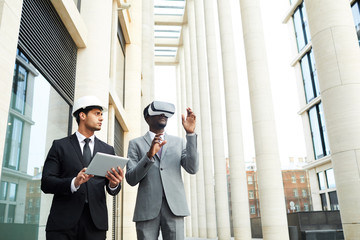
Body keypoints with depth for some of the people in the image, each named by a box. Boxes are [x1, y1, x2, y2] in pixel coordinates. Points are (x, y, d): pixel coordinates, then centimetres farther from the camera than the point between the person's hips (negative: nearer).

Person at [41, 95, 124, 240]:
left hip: (96, 222, 3)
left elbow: (113, 190, 11)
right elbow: (46, 183, -3)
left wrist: (114, 184, -13)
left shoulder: (108, 150, 13)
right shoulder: (60, 146, 5)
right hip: (63, 223, -2)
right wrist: (73, 183, -20)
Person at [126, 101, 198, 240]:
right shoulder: (136, 144, 10)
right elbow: (131, 179, 1)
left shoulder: (178, 142, 15)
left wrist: (190, 133, -7)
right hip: (147, 208, -1)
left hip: (174, 207, 1)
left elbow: (192, 169, 1)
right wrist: (149, 155, -15)